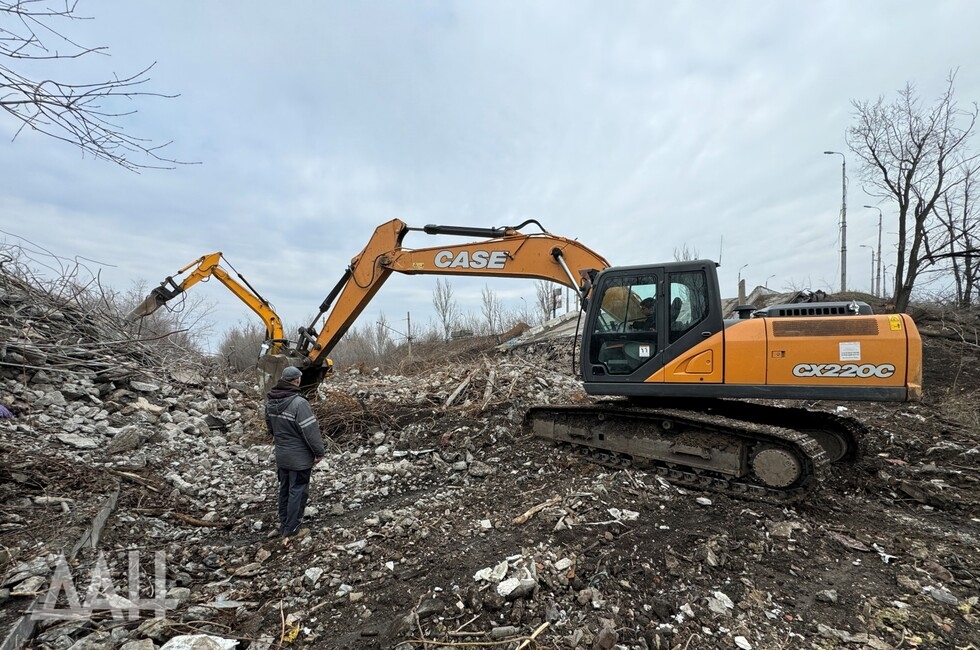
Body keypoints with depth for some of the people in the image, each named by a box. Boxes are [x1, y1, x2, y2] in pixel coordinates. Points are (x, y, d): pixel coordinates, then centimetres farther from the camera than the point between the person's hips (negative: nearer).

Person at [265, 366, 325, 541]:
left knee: (284, 489, 20)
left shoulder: (270, 401, -1)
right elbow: (311, 430, -24)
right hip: (299, 457, -7)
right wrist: (319, 451, -12)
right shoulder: (298, 403, -28)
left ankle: (283, 525, 33)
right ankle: (291, 529, 12)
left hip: (281, 455, 8)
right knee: (297, 492, 5)